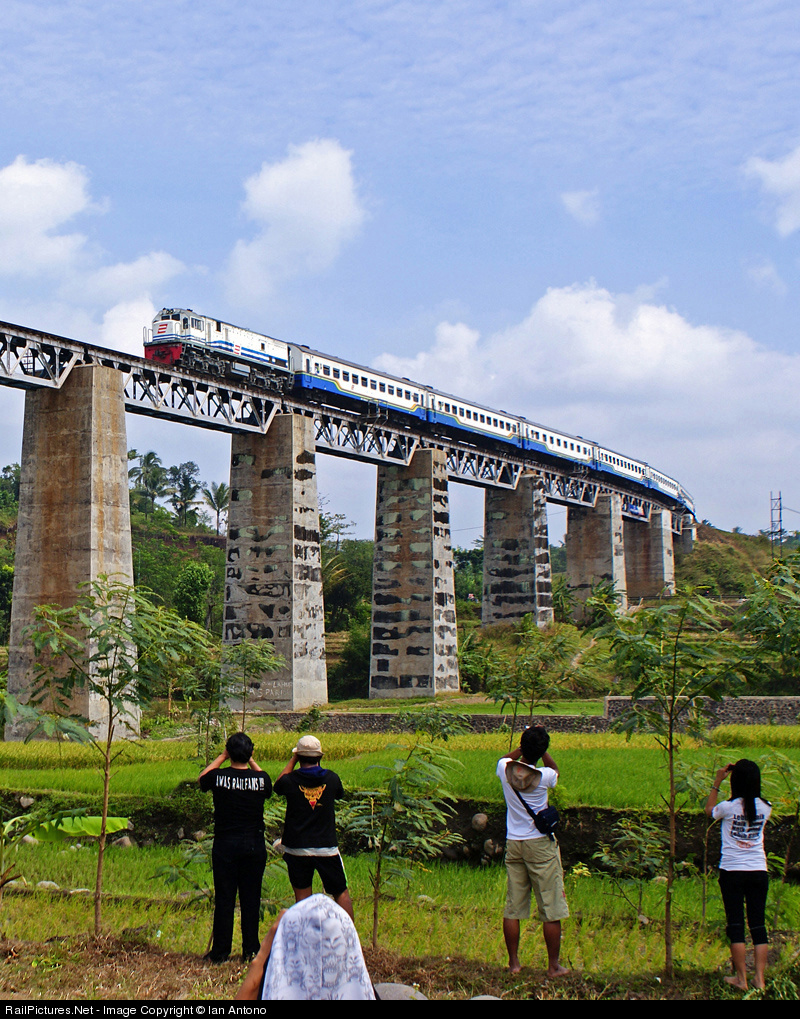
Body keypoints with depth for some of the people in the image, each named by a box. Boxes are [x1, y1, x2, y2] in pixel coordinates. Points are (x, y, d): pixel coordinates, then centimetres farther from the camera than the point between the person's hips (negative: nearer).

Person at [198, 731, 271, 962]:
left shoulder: (218, 777, -11)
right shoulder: (261, 778, -7)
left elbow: (201, 779, 13)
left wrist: (222, 757, 13)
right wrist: (252, 761, 15)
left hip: (225, 845, -1)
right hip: (254, 845, 1)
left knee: (224, 899, 5)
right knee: (251, 899, 8)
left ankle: (220, 952, 10)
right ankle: (251, 950, 13)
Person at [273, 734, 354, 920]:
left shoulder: (290, 780, -9)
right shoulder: (332, 778, -6)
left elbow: (277, 784, 15)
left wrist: (293, 760, 19)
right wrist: (317, 765, 21)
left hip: (297, 848, 0)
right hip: (327, 848, 0)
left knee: (302, 896, 9)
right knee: (341, 893, 11)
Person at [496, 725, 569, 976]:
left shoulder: (505, 769, -6)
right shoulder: (544, 777, -13)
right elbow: (555, 768, 12)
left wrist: (525, 747, 17)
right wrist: (539, 746, 7)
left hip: (513, 844, 4)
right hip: (541, 844, -4)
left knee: (513, 908, 9)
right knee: (551, 910, 5)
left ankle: (513, 963, 16)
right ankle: (554, 966, 10)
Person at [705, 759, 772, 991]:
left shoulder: (729, 807, -11)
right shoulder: (764, 808, -3)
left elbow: (709, 811, 11)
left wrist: (717, 783, 15)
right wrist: (747, 776, 18)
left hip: (732, 871, -3)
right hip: (759, 871, 3)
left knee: (736, 924, 4)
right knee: (758, 924, 8)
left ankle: (741, 978, 6)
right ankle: (760, 978, 7)